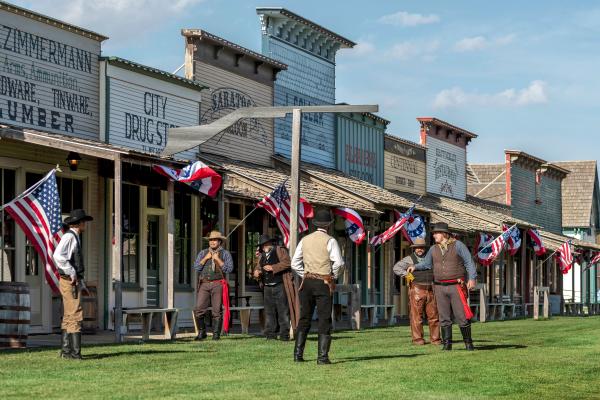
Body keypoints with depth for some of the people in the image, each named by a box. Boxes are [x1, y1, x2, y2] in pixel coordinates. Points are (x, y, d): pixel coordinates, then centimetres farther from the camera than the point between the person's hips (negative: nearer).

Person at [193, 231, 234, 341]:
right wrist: (206, 258, -3)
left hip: (217, 284, -2)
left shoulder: (225, 254, 8)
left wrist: (217, 259, -7)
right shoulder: (203, 253, 16)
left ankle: (216, 334, 4)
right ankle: (201, 332, 8)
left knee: (217, 311, -3)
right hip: (204, 284, 2)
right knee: (199, 310, -6)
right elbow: (196, 267, 6)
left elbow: (229, 269, -3)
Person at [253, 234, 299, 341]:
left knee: (283, 311, -7)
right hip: (267, 287, 6)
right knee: (269, 312, 6)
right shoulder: (261, 256, 20)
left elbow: (287, 262, -11)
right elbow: (257, 267, 24)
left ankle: (284, 334, -5)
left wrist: (273, 268, -16)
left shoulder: (280, 250, 1)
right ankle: (270, 334, 10)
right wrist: (256, 272, 0)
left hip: (280, 287, -6)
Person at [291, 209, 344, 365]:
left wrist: (305, 276, 13)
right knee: (324, 321, 0)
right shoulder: (330, 241, -7)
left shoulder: (305, 240, 7)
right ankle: (323, 356, -4)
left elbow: (294, 263, 8)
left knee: (304, 318, 11)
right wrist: (333, 276, 1)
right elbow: (339, 263, -15)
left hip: (307, 282, 4)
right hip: (324, 283, -4)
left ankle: (298, 354, 9)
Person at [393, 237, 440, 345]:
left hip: (430, 291, 4)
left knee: (433, 315, 1)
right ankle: (417, 338, -1)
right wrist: (407, 274, -11)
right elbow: (396, 268, -2)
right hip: (417, 291, -4)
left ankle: (435, 338, 6)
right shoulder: (409, 259, 7)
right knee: (416, 316, -5)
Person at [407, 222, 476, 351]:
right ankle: (447, 344, 9)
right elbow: (426, 264, 24)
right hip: (440, 287, 4)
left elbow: (469, 262, -4)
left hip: (456, 286, -4)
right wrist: (415, 267, 8)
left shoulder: (458, 245, -2)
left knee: (461, 316, -4)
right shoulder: (434, 249, 11)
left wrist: (472, 278, -14)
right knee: (444, 318, 4)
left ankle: (468, 343, 5)